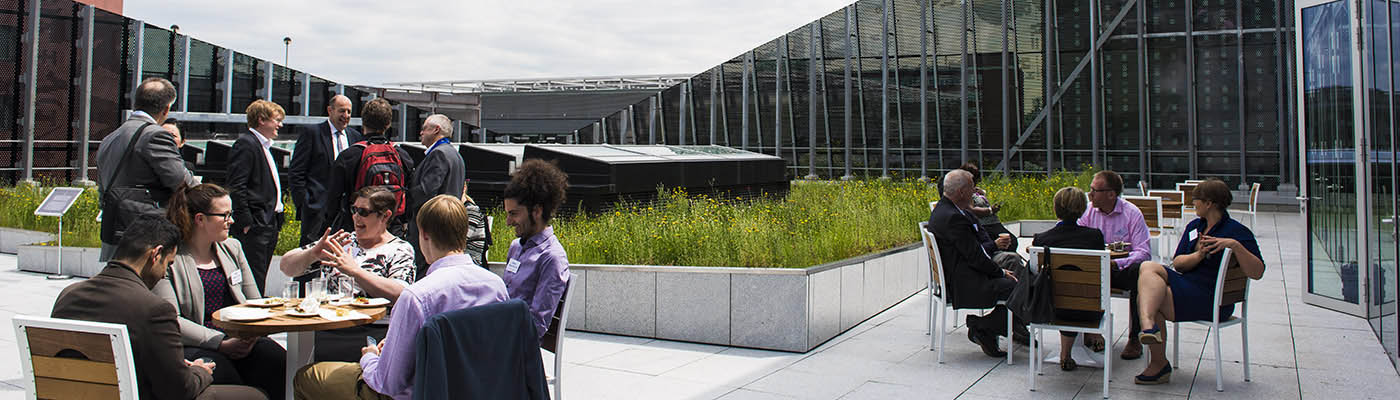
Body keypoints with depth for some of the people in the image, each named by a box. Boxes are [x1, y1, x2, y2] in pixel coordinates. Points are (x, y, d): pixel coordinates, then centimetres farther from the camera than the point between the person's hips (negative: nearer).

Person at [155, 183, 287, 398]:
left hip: (238, 340, 4)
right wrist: (221, 343, -19)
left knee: (276, 359, -26)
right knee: (223, 372, -35)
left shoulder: (232, 247, 18)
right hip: (192, 347, -4)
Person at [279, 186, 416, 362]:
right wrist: (314, 253, -5)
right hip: (325, 328, 5)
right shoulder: (343, 242, 18)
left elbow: (400, 294, -14)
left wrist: (354, 270, -19)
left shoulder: (401, 250, 5)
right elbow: (286, 266, 16)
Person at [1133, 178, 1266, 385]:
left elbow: (1257, 273, -15)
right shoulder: (1194, 226, 17)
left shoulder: (1237, 231, -4)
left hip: (1212, 300, -7)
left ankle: (1158, 364, -16)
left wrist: (1236, 245, -27)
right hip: (1185, 285, 7)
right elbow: (1178, 263, 7)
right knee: (1149, 267, -21)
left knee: (1146, 296, -23)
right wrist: (1198, 256, -14)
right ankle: (1149, 325, -43)